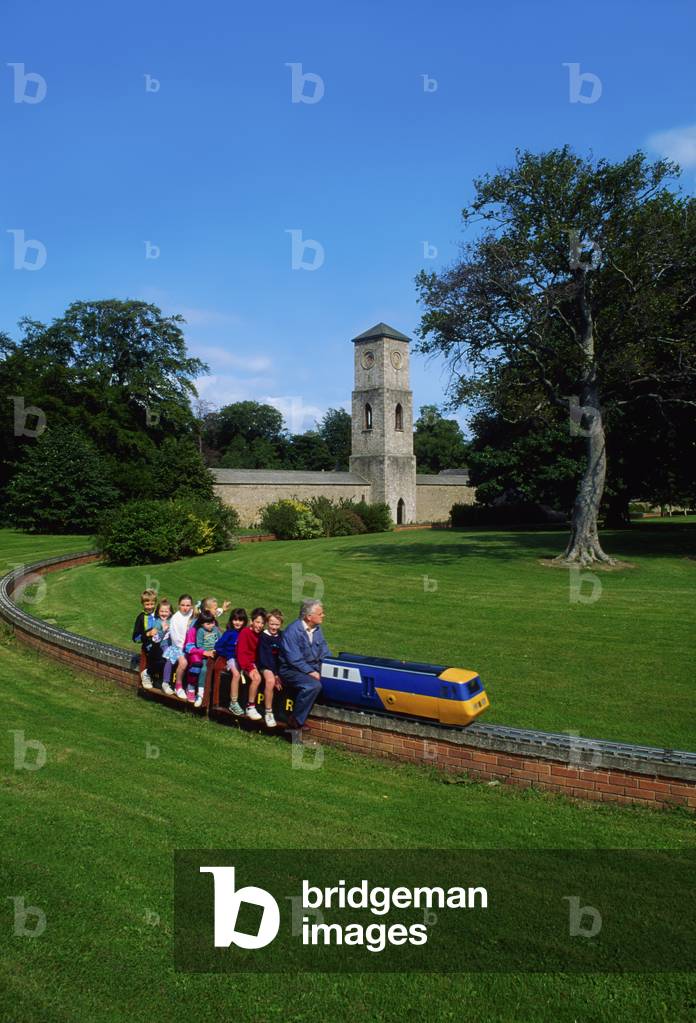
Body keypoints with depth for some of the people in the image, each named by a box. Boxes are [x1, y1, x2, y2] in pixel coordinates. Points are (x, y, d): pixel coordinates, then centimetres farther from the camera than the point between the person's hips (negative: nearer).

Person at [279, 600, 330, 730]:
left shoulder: (317, 629, 6)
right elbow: (294, 659, -21)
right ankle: (296, 721, -17)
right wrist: (310, 672, -24)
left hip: (312, 667, 7)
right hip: (292, 670, -7)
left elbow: (325, 652, 9)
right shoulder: (293, 631, -18)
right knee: (314, 685, -32)